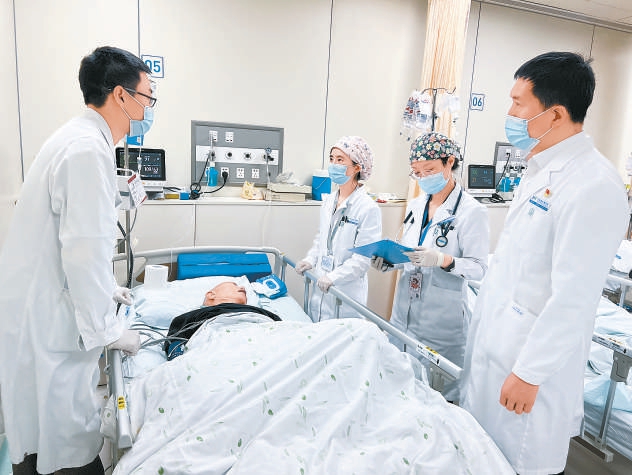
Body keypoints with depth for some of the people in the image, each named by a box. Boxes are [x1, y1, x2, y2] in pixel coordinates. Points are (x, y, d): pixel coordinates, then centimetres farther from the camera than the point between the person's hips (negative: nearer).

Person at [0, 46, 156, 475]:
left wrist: (105, 286, 22)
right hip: (48, 323, -10)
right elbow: (86, 250, -25)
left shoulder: (80, 139, 12)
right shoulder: (89, 151, -21)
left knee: (36, 436, 22)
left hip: (42, 305, 10)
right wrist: (108, 329, -15)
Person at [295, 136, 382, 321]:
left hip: (347, 291, -6)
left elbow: (364, 257, -18)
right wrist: (310, 259, 5)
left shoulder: (369, 208, -16)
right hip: (321, 287, 7)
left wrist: (334, 277, -22)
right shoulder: (329, 201, 6)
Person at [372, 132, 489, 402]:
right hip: (404, 312, 6)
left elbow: (478, 268, -13)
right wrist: (389, 261, -2)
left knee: (439, 394, 6)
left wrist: (443, 260, -29)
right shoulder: (415, 206, 10)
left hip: (442, 318, -6)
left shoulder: (471, 211, -11)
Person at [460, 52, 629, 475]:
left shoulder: (594, 186, -22)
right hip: (495, 342, 8)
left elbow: (574, 299, -23)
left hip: (534, 359, -8)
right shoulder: (542, 171, 7)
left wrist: (529, 374, -17)